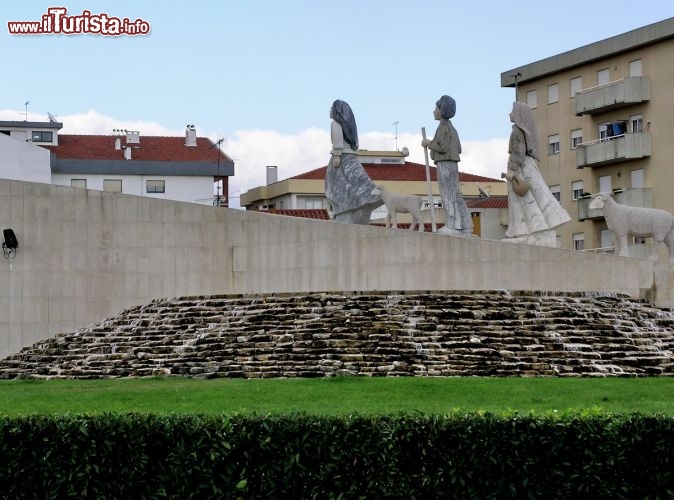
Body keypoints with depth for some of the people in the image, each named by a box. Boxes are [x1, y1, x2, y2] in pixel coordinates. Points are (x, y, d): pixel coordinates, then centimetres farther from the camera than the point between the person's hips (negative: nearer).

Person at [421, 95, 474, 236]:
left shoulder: (443, 126, -10)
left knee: (449, 195, -10)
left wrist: (429, 143, -4)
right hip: (452, 165, 10)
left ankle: (453, 226, -13)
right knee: (455, 196, 8)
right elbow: (458, 149, 21)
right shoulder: (452, 128, 20)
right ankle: (465, 227, 5)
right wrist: (433, 145, 23)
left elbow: (443, 147, -20)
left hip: (445, 164, -10)